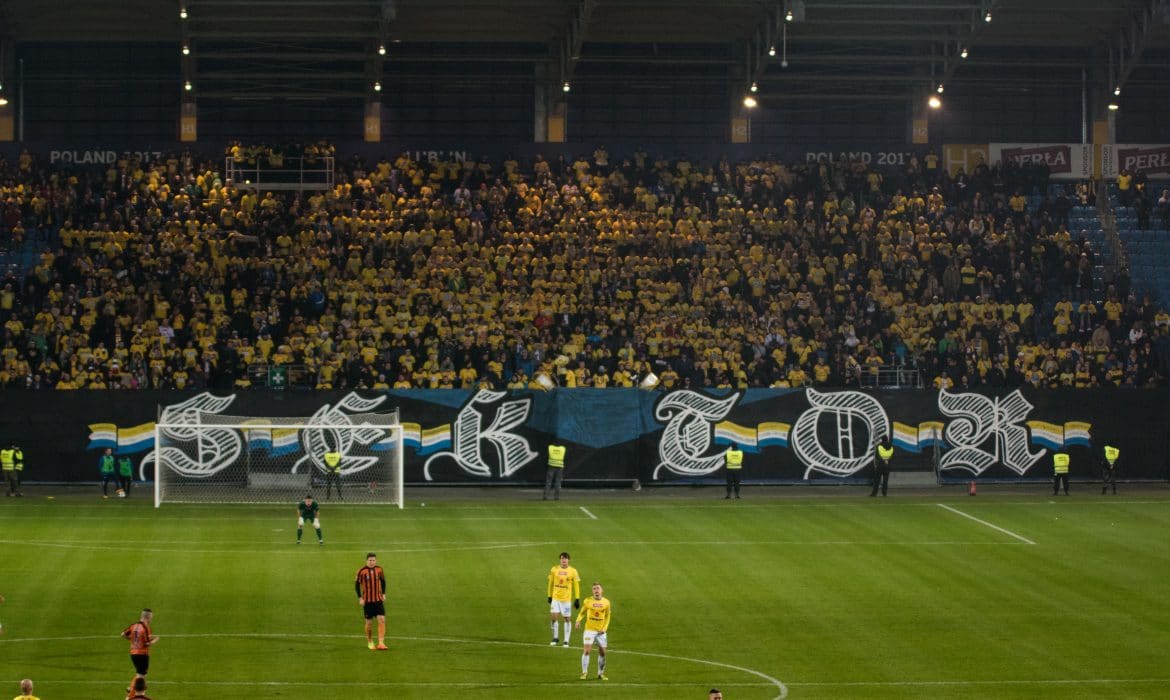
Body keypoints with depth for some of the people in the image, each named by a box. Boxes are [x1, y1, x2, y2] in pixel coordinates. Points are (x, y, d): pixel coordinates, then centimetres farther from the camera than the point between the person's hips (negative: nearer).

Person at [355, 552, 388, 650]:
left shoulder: (379, 570, 1)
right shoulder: (362, 571, -9)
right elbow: (357, 584, -2)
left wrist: (383, 594, 8)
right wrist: (360, 598, -8)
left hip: (378, 600, 2)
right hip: (367, 601, -2)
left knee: (382, 620, -11)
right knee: (369, 622, 5)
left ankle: (381, 643, -11)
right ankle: (370, 642, 25)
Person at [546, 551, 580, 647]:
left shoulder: (573, 571, -3)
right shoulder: (554, 569, 2)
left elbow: (576, 585, 1)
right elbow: (550, 583, 11)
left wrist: (577, 599, -2)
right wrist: (549, 596, 13)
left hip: (567, 598, -1)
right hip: (555, 597, 1)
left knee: (567, 619, 1)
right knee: (553, 616, -6)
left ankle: (566, 641, 11)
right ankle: (555, 638, 13)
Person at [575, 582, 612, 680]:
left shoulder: (606, 602, 2)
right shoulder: (588, 601, -2)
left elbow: (607, 617, 9)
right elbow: (582, 613, 8)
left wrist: (604, 628, -4)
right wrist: (578, 621, -11)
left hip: (601, 631, 2)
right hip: (589, 630, -2)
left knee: (602, 652, 4)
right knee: (586, 650, -12)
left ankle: (600, 673, 18)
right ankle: (584, 672, -1)